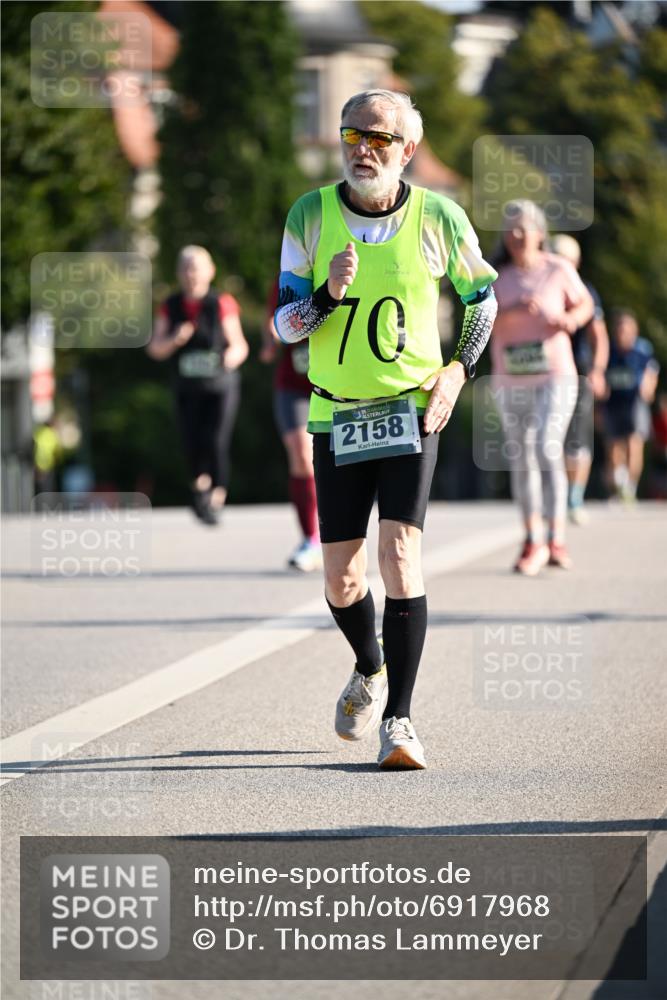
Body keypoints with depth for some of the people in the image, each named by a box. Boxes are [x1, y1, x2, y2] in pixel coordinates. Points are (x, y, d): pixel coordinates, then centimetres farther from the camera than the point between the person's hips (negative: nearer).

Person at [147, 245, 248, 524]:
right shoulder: (170, 308, 3)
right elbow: (155, 349, 1)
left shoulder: (222, 305, -6)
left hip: (222, 388, -2)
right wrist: (175, 340, -19)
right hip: (188, 390, 2)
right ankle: (201, 485, 27)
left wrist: (232, 356, -25)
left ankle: (217, 499, -1)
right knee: (193, 445, -4)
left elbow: (239, 345, -2)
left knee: (216, 443, -16)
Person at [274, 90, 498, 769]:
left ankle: (397, 721, -14)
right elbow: (285, 323, -2)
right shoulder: (309, 215, -4)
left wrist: (459, 368, -1)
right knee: (340, 580, 4)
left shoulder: (438, 218, -6)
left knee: (400, 553, -18)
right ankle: (370, 668, 37)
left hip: (412, 409, -2)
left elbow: (482, 296, 11)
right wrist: (328, 294, -22)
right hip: (335, 415, 2)